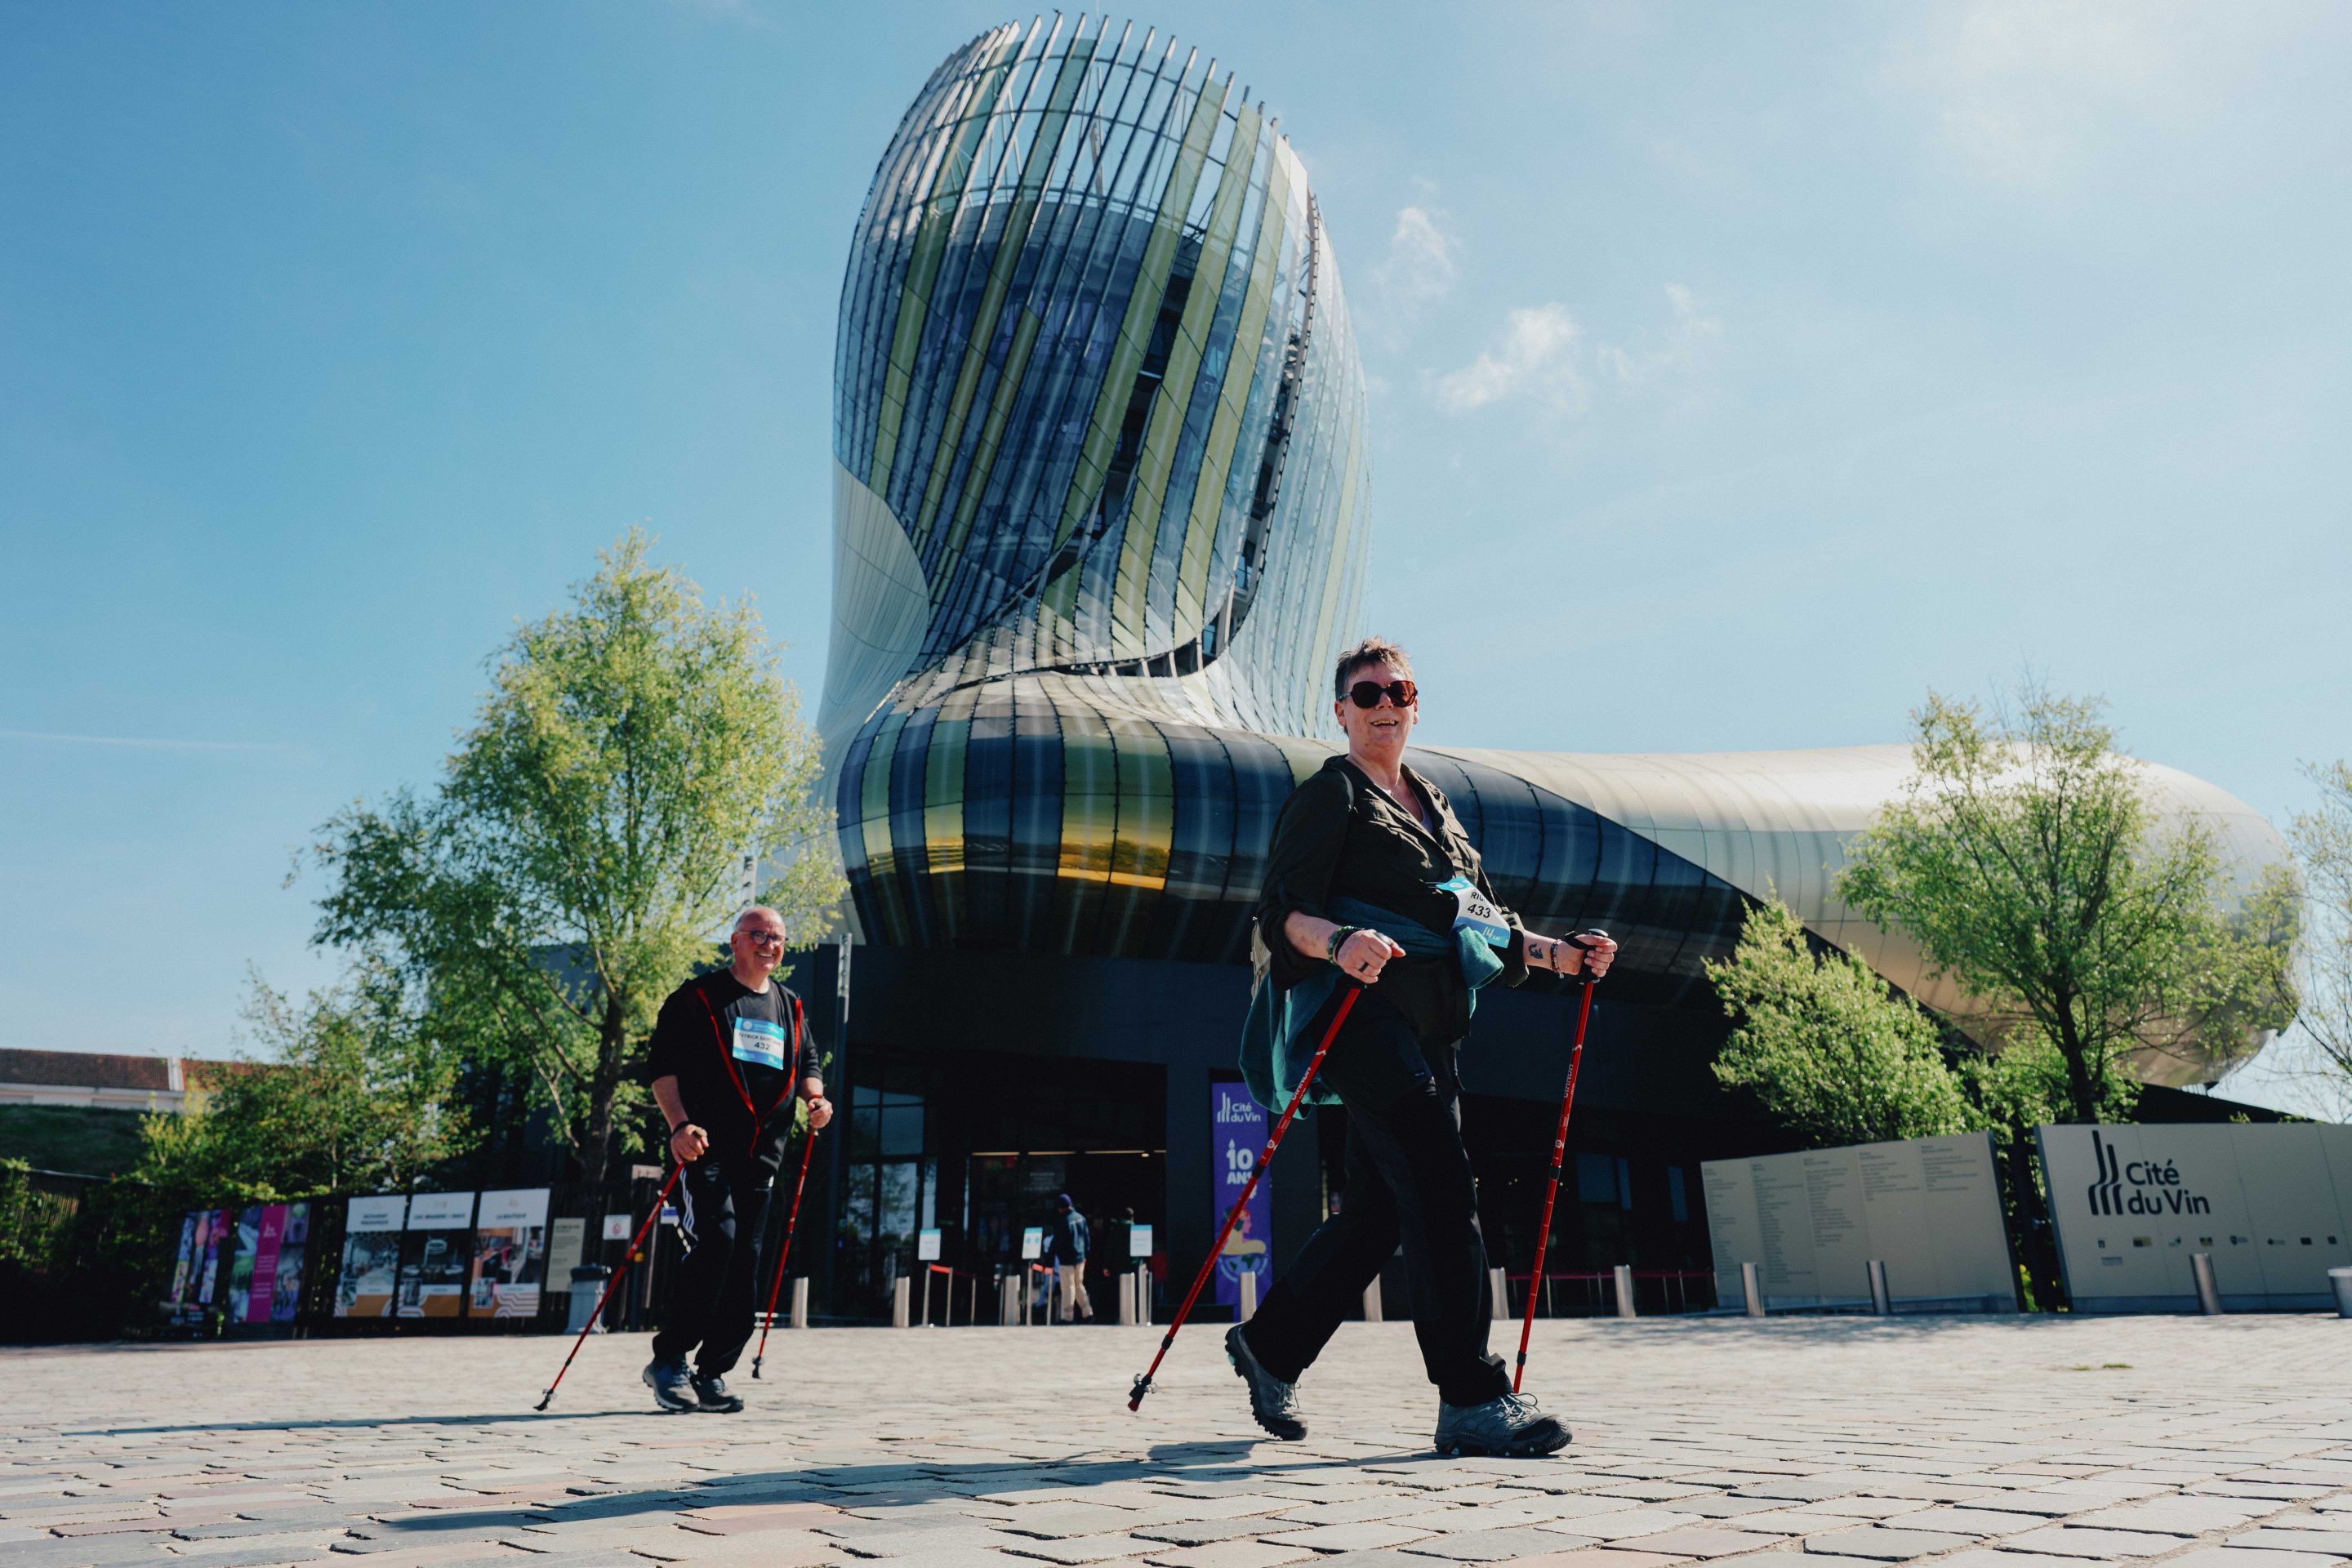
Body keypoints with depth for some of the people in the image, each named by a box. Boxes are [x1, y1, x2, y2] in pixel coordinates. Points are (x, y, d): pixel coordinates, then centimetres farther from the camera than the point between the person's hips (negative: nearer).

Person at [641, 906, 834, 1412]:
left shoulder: (790, 1008, 20)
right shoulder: (697, 997, 4)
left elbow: (807, 1065, 27)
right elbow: (663, 1066, -3)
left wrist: (815, 1096, 4)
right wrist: (680, 1124, -18)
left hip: (762, 1154, 5)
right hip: (706, 1144, -5)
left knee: (745, 1260, 3)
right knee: (716, 1239, -20)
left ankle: (712, 1373, 13)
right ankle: (667, 1360, -5)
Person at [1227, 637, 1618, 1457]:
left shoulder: (1433, 805, 24)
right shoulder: (1329, 793, 0)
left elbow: (1484, 917, 25)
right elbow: (1281, 911, -11)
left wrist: (1558, 954, 11)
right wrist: (1340, 943, -30)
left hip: (1429, 1023, 8)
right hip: (1365, 1008, -8)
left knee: (1382, 1206, 8)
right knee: (1443, 1189, -14)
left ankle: (1270, 1344, 24)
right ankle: (1472, 1399, -6)